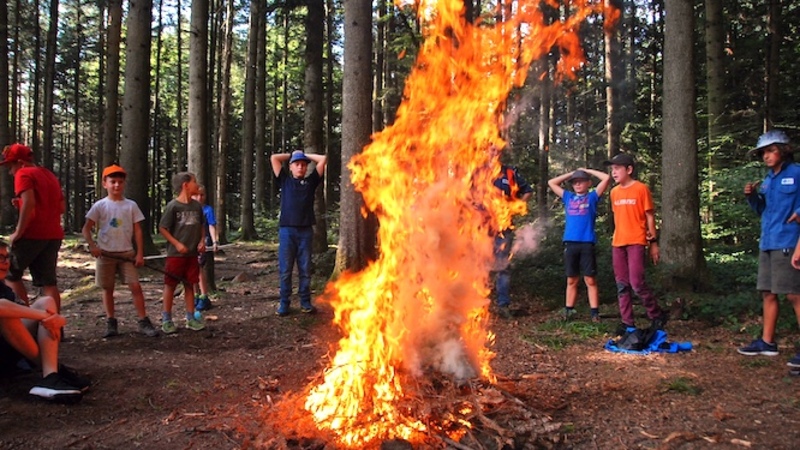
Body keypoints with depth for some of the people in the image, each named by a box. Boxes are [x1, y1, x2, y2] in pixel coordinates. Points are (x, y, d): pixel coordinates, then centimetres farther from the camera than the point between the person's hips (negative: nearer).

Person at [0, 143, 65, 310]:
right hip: (54, 235, 7)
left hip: (32, 234, -7)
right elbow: (62, 207, 19)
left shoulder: (23, 174, -5)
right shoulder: (50, 176, 19)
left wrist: (18, 233, -16)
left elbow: (29, 203, -20)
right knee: (49, 282, 7)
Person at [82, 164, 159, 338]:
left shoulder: (131, 205, 2)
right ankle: (111, 323, 17)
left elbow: (137, 230, 3)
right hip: (105, 253, 0)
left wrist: (140, 253, -3)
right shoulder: (100, 205, 0)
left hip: (127, 253, 0)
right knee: (108, 288, 7)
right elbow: (86, 228, -2)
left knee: (135, 286, -7)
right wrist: (92, 245, -19)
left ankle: (144, 322, -3)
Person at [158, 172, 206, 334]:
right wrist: (177, 244, -14)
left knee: (190, 285, 10)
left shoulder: (197, 205, 5)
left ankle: (191, 318, 17)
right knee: (170, 285, 4)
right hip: (175, 254, -5)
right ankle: (166, 320, 13)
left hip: (192, 254, 5)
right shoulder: (173, 206, -11)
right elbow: (162, 228, -8)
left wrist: (202, 241, 1)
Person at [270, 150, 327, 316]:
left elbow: (323, 159, 11)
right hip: (287, 230, 0)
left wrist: (306, 155, 20)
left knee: (305, 269, 4)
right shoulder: (285, 180, 14)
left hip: (305, 231, 1)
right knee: (285, 270, 1)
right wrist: (291, 155, 20)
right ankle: (284, 304, 6)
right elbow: (274, 158, 10)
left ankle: (305, 302, 12)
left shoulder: (311, 181, 14)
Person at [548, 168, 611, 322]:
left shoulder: (592, 197, 8)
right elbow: (551, 182, 23)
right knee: (571, 280, 9)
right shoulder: (568, 197, 17)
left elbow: (607, 178, 0)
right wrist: (571, 173, 20)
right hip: (570, 243, 3)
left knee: (590, 280, 0)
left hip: (587, 243, -3)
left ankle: (595, 312, 1)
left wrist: (587, 170, 10)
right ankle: (568, 311, 14)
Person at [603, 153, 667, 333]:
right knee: (622, 285, 7)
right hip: (617, 243, 6)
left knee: (636, 283, -12)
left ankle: (657, 315, 9)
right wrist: (617, 238, 10)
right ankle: (627, 322, 14)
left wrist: (653, 242, -5)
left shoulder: (641, 188, -6)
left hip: (636, 242, -6)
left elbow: (650, 216, -4)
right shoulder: (614, 192, 11)